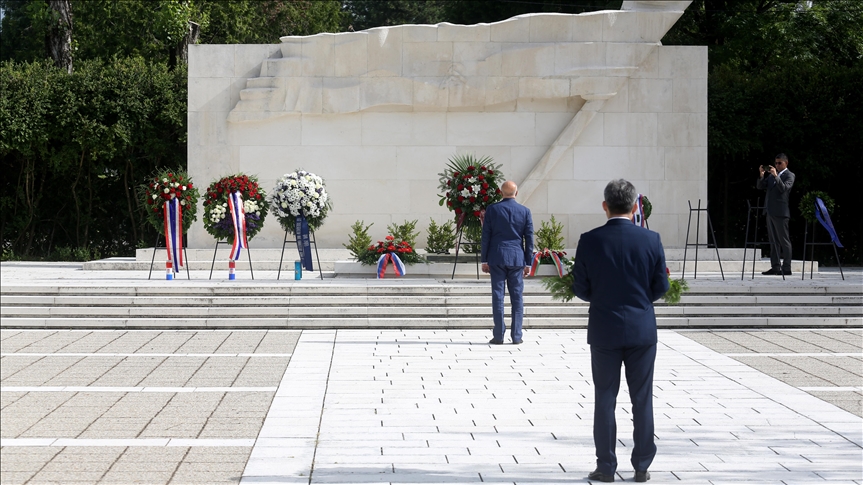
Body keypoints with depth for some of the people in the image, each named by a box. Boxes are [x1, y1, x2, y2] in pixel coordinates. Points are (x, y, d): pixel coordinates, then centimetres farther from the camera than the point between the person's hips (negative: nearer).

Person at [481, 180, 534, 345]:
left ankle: (498, 336, 1)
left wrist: (485, 260, 5)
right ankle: (516, 336, 5)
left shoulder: (492, 209, -2)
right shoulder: (525, 211, 1)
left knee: (498, 296, 2)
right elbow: (529, 239, 3)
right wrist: (528, 263, 9)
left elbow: (486, 236, -1)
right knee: (517, 297, 5)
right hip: (517, 258, 1)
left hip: (497, 258, -1)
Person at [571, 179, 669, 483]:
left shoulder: (590, 241, -9)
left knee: (605, 399, 7)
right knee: (642, 400, 9)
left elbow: (580, 289, -4)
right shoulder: (651, 240, -6)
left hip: (604, 331, -1)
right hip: (642, 330, 1)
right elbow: (661, 287, -1)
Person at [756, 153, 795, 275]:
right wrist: (762, 175, -3)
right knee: (773, 241, 9)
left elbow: (784, 188, -18)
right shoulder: (771, 174, 18)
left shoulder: (789, 175, -3)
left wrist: (776, 176, -26)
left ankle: (786, 268, -4)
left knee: (784, 241, -5)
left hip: (780, 212, -8)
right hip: (770, 211, 8)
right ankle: (775, 267, 12)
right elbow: (760, 186, 14)